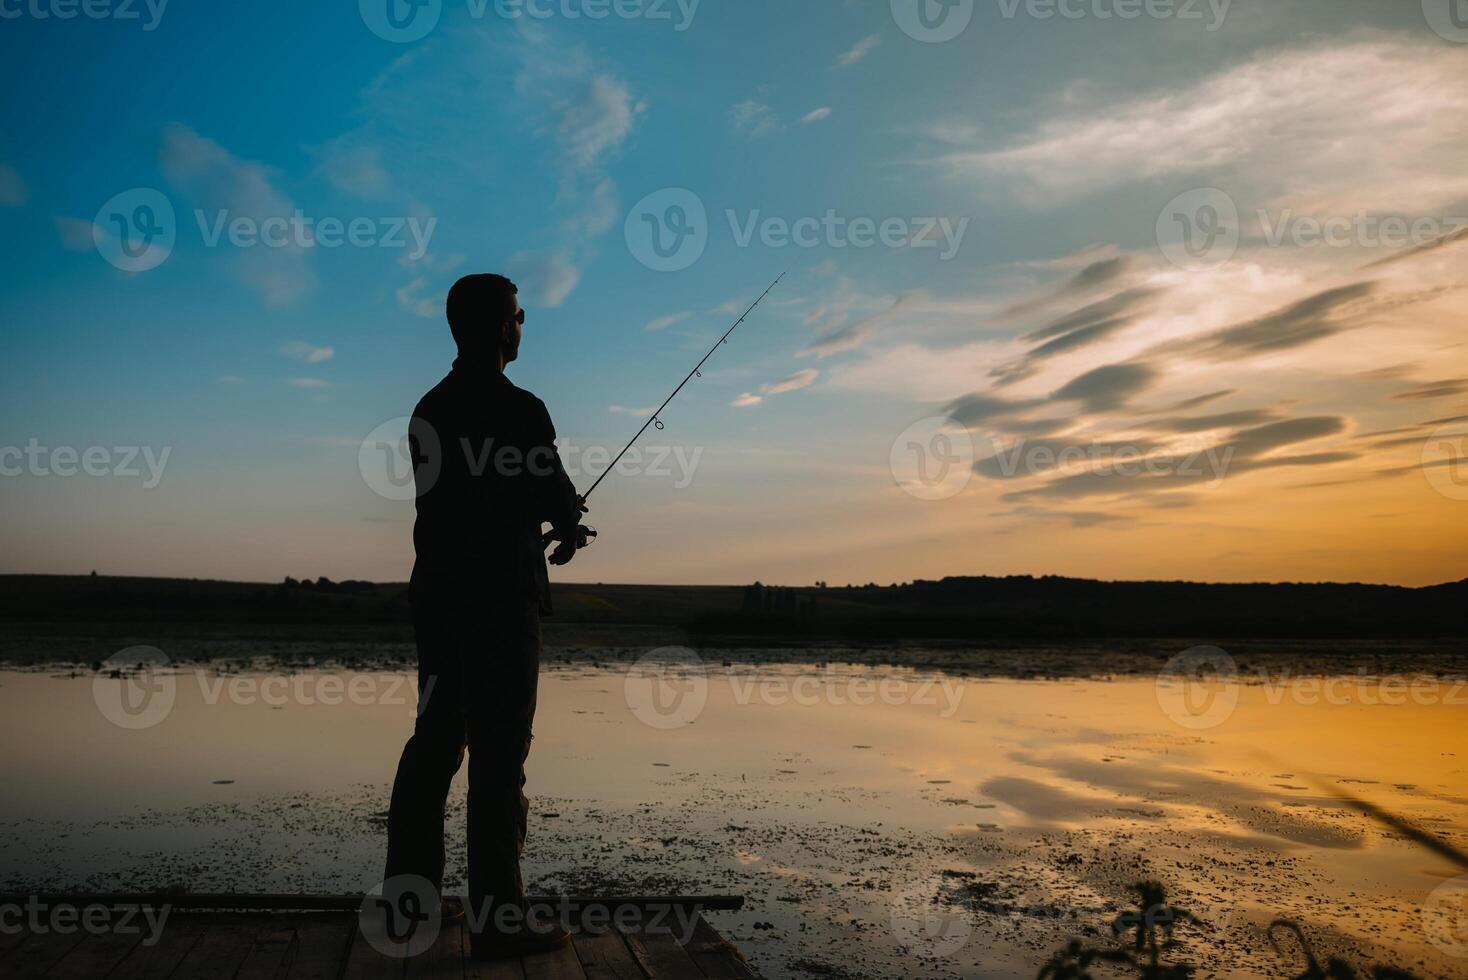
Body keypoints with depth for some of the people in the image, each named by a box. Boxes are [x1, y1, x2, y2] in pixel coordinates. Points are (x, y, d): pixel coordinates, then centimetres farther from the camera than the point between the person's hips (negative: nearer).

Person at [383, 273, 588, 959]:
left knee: (433, 743, 15)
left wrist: (550, 522, 23)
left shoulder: (429, 410, 12)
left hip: (436, 594, 8)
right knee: (498, 754, -6)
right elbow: (559, 499, -7)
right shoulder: (519, 410, -12)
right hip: (500, 597, -8)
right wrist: (567, 527, 16)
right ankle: (497, 920, -3)